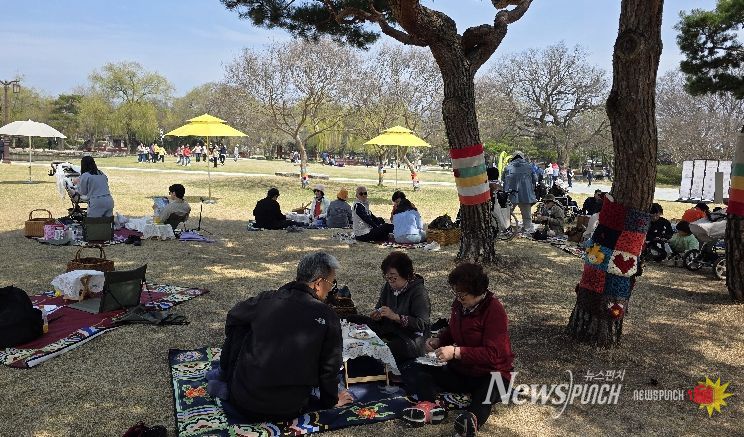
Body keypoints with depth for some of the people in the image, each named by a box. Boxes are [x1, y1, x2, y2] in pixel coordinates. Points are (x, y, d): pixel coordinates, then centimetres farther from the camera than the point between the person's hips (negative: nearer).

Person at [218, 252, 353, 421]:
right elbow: (330, 366, -4)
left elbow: (233, 317, 14)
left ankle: (228, 380, 29)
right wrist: (331, 400, 15)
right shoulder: (327, 317, -13)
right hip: (287, 411, 0)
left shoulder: (266, 298, -6)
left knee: (238, 328, 17)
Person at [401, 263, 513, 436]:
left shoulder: (494, 311, -19)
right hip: (460, 370, 7)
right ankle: (431, 405, -34)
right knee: (411, 371, -9)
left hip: (490, 375, -7)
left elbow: (492, 354, -24)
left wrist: (456, 352, -29)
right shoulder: (460, 304, 1)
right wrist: (438, 340, -2)